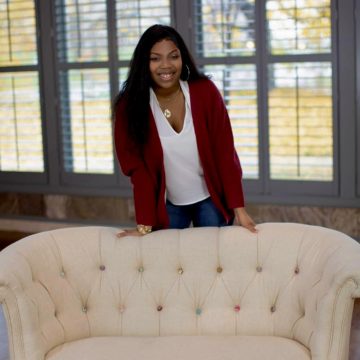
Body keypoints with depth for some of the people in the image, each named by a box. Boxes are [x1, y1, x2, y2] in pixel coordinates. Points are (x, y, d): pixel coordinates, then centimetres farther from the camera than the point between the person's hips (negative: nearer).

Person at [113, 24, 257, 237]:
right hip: (166, 203, 0)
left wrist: (238, 208, -16)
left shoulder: (205, 92, -15)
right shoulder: (130, 105, -15)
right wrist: (145, 224, -17)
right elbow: (137, 166, -13)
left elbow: (225, 151, -13)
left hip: (210, 198, 0)